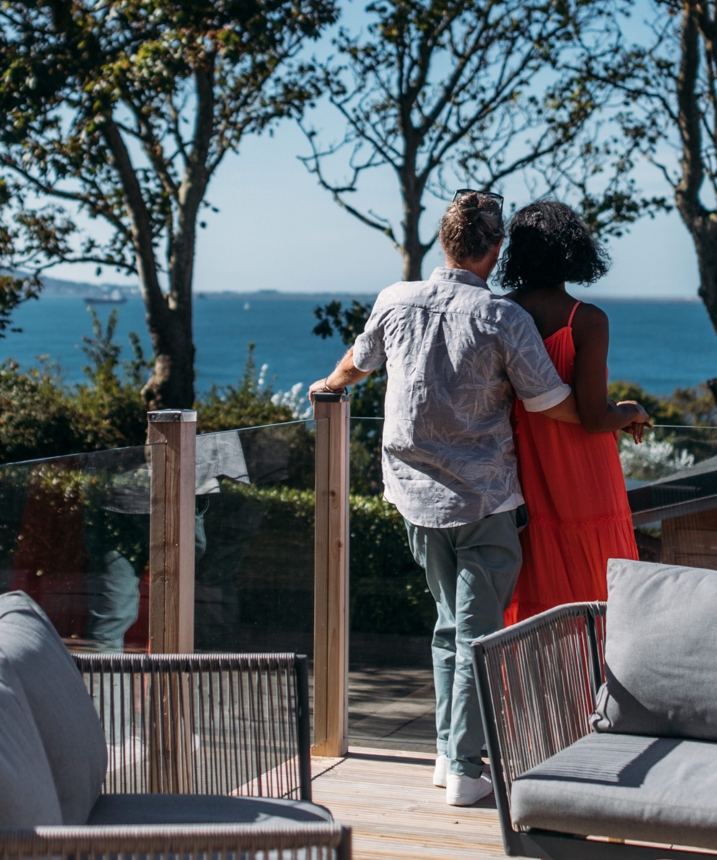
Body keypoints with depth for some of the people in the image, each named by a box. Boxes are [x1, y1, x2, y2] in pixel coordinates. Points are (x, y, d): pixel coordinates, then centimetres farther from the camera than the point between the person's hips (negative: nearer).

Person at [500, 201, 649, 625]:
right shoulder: (587, 321, -15)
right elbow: (595, 418, -18)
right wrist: (633, 413, 2)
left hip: (524, 480, 4)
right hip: (583, 487, -4)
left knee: (529, 607, 11)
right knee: (595, 600, 9)